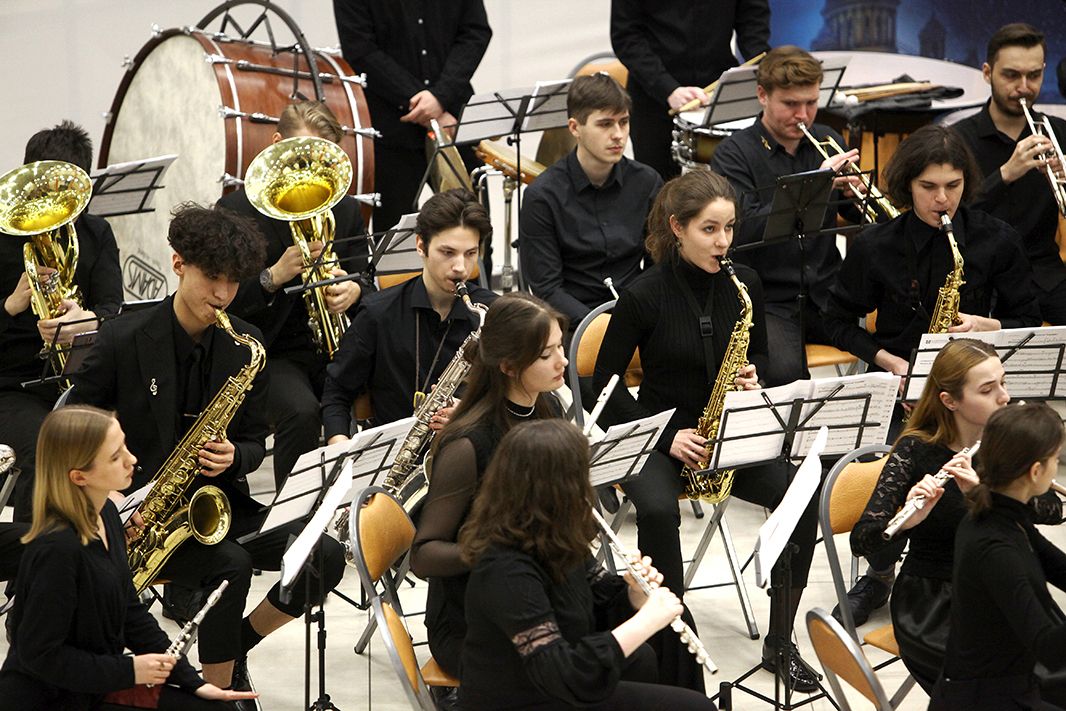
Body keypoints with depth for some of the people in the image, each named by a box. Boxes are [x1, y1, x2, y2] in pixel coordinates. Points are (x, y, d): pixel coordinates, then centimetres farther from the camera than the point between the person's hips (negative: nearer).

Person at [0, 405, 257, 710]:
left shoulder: (105, 513, 2)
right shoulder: (57, 548, -26)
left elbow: (130, 611, 8)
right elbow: (39, 654, -21)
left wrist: (191, 680, 2)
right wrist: (129, 671, -17)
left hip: (98, 684, 9)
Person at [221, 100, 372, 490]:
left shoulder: (344, 208, 12)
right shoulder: (236, 210, -3)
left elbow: (364, 278, 14)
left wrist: (354, 290, -11)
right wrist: (274, 277, -23)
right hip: (269, 354, -4)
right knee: (301, 413, -34)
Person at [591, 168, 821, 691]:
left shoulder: (744, 284, -1)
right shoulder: (645, 295, -13)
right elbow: (604, 384, -7)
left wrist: (752, 378, -10)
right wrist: (664, 435, -16)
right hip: (662, 440, -3)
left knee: (802, 497, -21)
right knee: (658, 510, -35)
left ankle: (780, 641, -7)